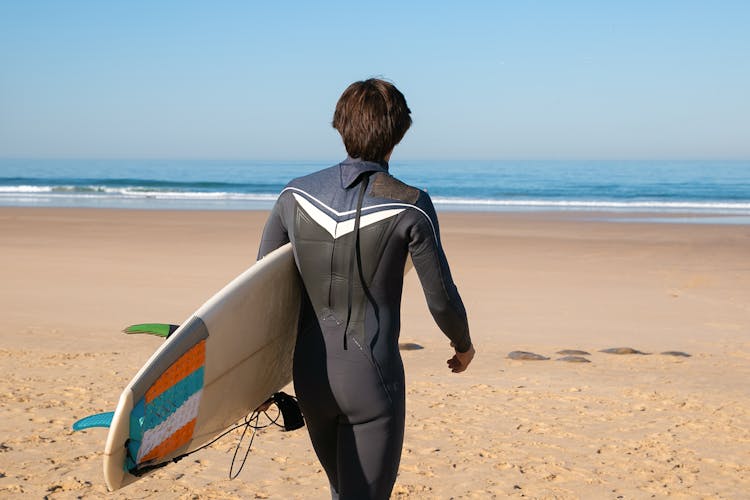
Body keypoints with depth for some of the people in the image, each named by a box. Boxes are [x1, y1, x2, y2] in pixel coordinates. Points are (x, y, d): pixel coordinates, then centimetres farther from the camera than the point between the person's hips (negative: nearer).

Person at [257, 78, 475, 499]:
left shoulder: (296, 196, -2)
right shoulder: (410, 207, -14)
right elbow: (442, 299, -6)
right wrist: (463, 344, 15)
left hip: (311, 374, 5)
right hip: (373, 378, -5)